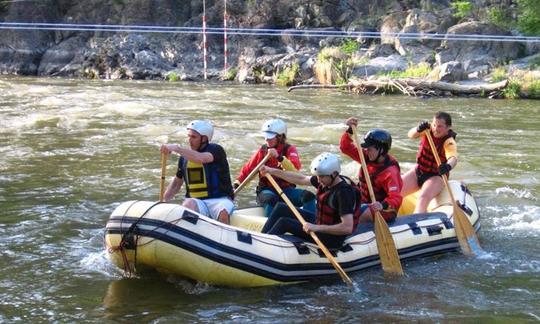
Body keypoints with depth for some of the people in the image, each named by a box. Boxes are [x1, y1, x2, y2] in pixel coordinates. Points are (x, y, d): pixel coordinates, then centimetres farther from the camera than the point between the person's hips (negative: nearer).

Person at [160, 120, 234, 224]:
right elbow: (177, 183, 23)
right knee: (189, 204, -32)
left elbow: (201, 158, -28)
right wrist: (163, 201, 12)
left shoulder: (216, 150, -4)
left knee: (223, 214, -36)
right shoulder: (184, 157, 12)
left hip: (219, 200, -3)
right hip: (196, 201, 3)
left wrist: (176, 148, -28)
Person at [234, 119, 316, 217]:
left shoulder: (289, 149, 1)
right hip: (266, 190, -1)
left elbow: (295, 169, -20)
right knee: (271, 200, -37)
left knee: (308, 196, -24)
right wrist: (236, 186, -1)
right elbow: (247, 170, 10)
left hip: (286, 189, 1)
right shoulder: (262, 151, 5)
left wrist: (279, 157, -31)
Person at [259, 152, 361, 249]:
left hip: (332, 237, -9)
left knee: (284, 223, -14)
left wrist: (317, 228, -33)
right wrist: (272, 171, 11)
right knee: (281, 208, 9)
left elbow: (348, 227, -34)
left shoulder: (343, 192, -29)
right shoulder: (326, 180, -4)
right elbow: (301, 179, 10)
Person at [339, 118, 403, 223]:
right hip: (365, 203, 9)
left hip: (384, 210, -9)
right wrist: (350, 130, -15)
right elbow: (345, 148, 1)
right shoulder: (367, 157, -1)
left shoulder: (390, 171, -25)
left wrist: (382, 206, -54)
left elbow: (396, 198, -34)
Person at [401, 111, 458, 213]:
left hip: (436, 176, -5)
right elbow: (410, 135, -17)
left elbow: (453, 158, -40)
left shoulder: (449, 142, -20)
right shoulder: (428, 129, -6)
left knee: (423, 198, -32)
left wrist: (448, 166, -63)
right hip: (418, 171, 6)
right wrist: (418, 129, -40)